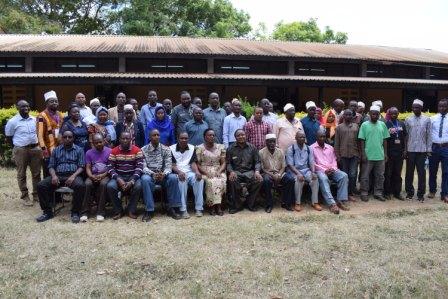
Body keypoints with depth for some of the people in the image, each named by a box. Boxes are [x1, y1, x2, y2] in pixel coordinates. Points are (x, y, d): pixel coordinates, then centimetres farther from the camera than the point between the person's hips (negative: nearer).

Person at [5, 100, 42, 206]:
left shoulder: (34, 119, 7)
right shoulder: (13, 121, -5)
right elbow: (8, 137, 1)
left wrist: (36, 144, 11)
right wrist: (17, 148, 3)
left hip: (35, 148, 4)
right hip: (21, 150, -4)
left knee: (36, 173, 9)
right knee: (22, 174, 4)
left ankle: (36, 195, 20)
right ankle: (25, 196, 13)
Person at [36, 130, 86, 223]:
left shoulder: (79, 150, 11)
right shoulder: (56, 150, 20)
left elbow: (81, 166, 2)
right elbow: (51, 166, 15)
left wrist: (73, 176, -17)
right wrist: (53, 175, -8)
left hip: (73, 175, -3)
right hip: (58, 175, 3)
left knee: (80, 186, -36)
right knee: (41, 185, -20)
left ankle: (75, 212, -20)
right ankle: (47, 212, -8)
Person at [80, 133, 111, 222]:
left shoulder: (109, 151, 2)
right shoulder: (89, 153, 10)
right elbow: (88, 168, 4)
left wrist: (102, 175, -17)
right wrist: (91, 176, -17)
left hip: (105, 175, -2)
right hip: (93, 176, 2)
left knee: (103, 184, -36)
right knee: (87, 184, -31)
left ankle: (100, 212, -31)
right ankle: (85, 212, -26)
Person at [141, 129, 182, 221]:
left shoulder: (166, 149, 3)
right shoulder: (143, 150, 0)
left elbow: (168, 166, -5)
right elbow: (143, 167, -8)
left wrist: (163, 174, -28)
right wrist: (153, 174, -28)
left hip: (163, 175, 2)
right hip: (149, 174, -1)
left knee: (173, 177, -29)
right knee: (145, 179, -35)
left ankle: (172, 208, -19)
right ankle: (149, 210, -29)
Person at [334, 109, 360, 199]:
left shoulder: (356, 126, 10)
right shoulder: (339, 127, 4)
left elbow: (359, 141, 9)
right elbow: (336, 143, 1)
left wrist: (359, 153, 4)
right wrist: (337, 155, -4)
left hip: (354, 154, 1)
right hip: (343, 155, -1)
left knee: (353, 175, -2)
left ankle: (350, 193, 9)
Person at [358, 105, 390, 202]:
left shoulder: (382, 125, 7)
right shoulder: (364, 125, -3)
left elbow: (385, 140, 10)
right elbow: (362, 140, -4)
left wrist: (385, 153, 6)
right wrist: (363, 154, -9)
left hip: (380, 156, 3)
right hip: (368, 156, -3)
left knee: (380, 176, 10)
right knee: (365, 176, 2)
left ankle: (378, 193, 20)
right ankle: (364, 193, 11)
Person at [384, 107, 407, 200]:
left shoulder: (402, 124, 10)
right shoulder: (386, 124, -4)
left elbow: (404, 137, 14)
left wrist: (404, 149, 6)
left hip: (399, 152, 4)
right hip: (389, 152, -4)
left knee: (398, 174, 10)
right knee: (388, 173, 2)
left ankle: (397, 192, 17)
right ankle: (387, 192, 11)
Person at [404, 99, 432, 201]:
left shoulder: (427, 120, 2)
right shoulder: (408, 120, 4)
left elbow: (428, 135, 2)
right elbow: (405, 135, 4)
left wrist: (429, 149, -2)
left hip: (422, 150, -1)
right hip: (410, 150, 1)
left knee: (421, 173, 2)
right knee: (409, 172, 7)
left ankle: (421, 194, 10)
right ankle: (409, 192, 18)